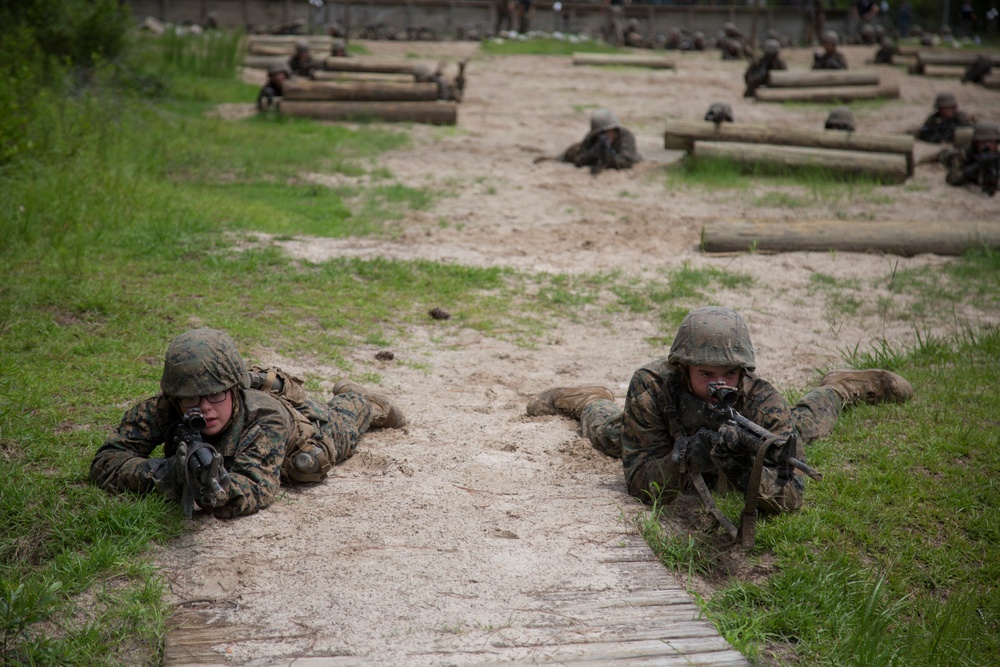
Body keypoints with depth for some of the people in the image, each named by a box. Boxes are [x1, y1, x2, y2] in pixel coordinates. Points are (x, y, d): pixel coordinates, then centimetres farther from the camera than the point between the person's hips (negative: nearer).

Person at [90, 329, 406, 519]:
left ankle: (364, 402, 61)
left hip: (304, 420, -2)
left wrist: (217, 487, -77)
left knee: (338, 422, 30)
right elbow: (106, 460, -40)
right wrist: (164, 471, -56)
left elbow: (258, 489, -57)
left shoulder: (266, 417, -50)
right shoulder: (162, 409, -42)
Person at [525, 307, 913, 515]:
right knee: (607, 432, 29)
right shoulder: (651, 388, -45)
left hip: (744, 425, 1)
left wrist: (745, 467, -65)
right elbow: (639, 483, -41)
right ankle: (587, 400, 61)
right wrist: (685, 458, -60)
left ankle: (842, 388, 59)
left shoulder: (762, 402, -44)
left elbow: (790, 498, -46)